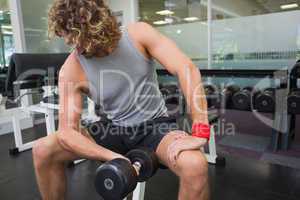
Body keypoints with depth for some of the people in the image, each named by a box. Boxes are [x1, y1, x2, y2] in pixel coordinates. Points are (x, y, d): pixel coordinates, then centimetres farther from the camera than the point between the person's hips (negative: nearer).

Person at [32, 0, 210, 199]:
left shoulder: (138, 33, -14)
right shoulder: (71, 71, -12)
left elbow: (188, 69, -23)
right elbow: (67, 131, -14)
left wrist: (200, 134, -31)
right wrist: (113, 157, -29)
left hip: (155, 125, -1)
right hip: (115, 129, 2)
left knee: (195, 165, -33)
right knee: (42, 150, -10)